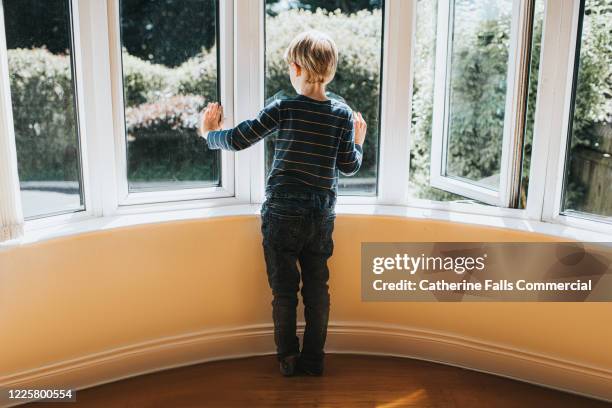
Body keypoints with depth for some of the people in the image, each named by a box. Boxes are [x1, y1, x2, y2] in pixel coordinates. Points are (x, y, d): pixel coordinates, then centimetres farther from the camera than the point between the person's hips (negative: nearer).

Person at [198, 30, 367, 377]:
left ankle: (289, 359, 20)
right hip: (322, 217, 3)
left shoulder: (283, 109, -10)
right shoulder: (344, 115, -2)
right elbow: (349, 167, 3)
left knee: (284, 289, 10)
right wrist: (358, 141, 22)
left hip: (282, 215, -2)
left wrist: (211, 133, 11)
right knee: (317, 289, 13)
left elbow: (238, 140, -9)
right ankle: (314, 360, 22)